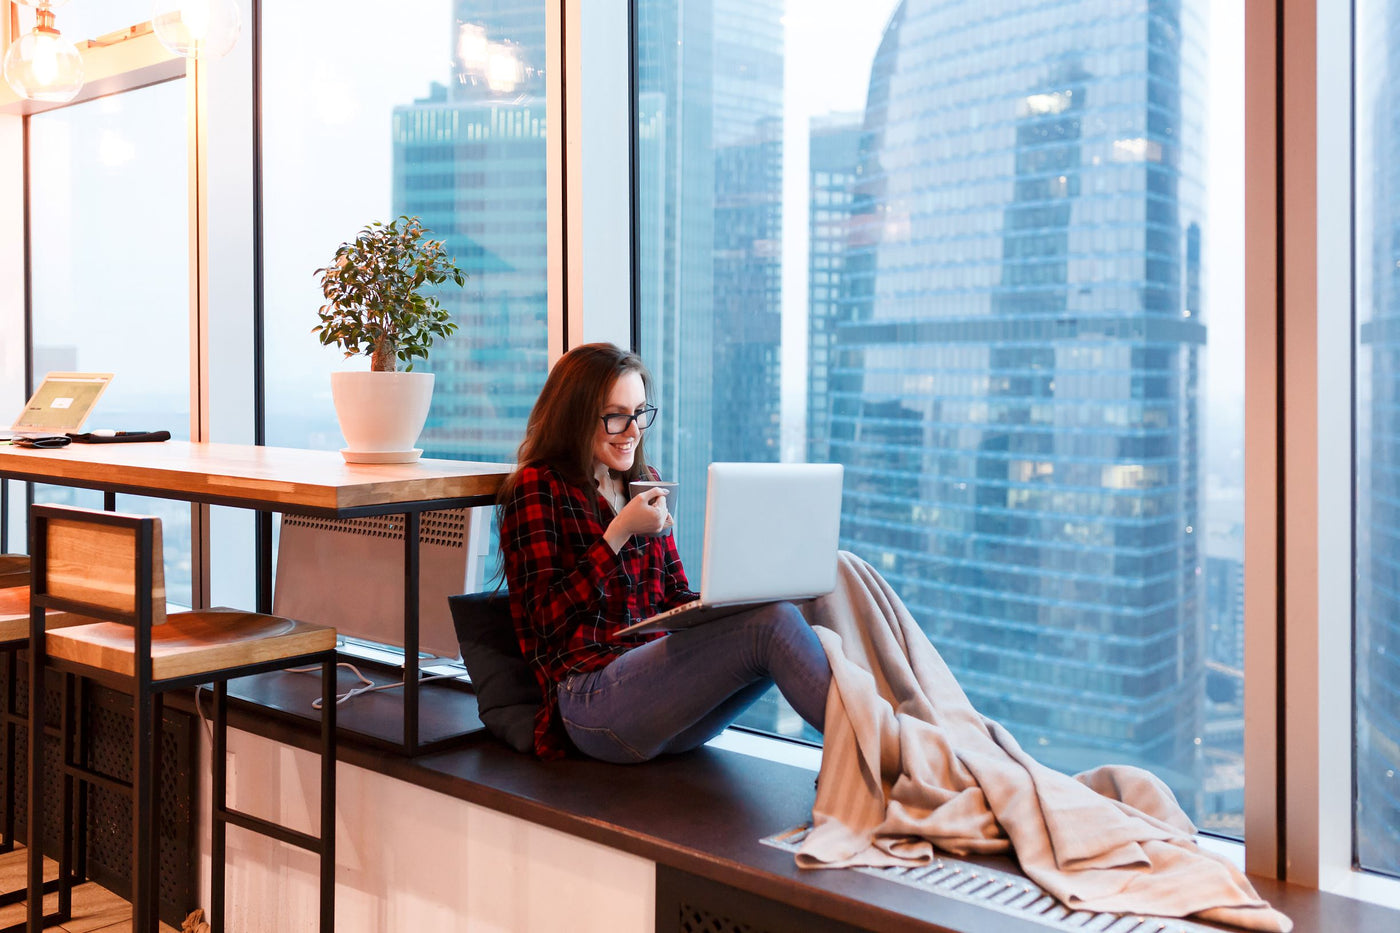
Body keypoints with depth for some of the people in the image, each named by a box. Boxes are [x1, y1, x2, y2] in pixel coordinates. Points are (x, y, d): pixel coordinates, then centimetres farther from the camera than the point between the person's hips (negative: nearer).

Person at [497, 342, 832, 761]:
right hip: (592, 692, -6)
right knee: (773, 622, -27)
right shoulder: (537, 487, 2)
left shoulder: (645, 483, 22)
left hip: (658, 682, 6)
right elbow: (547, 617, -6)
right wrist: (620, 532, -13)